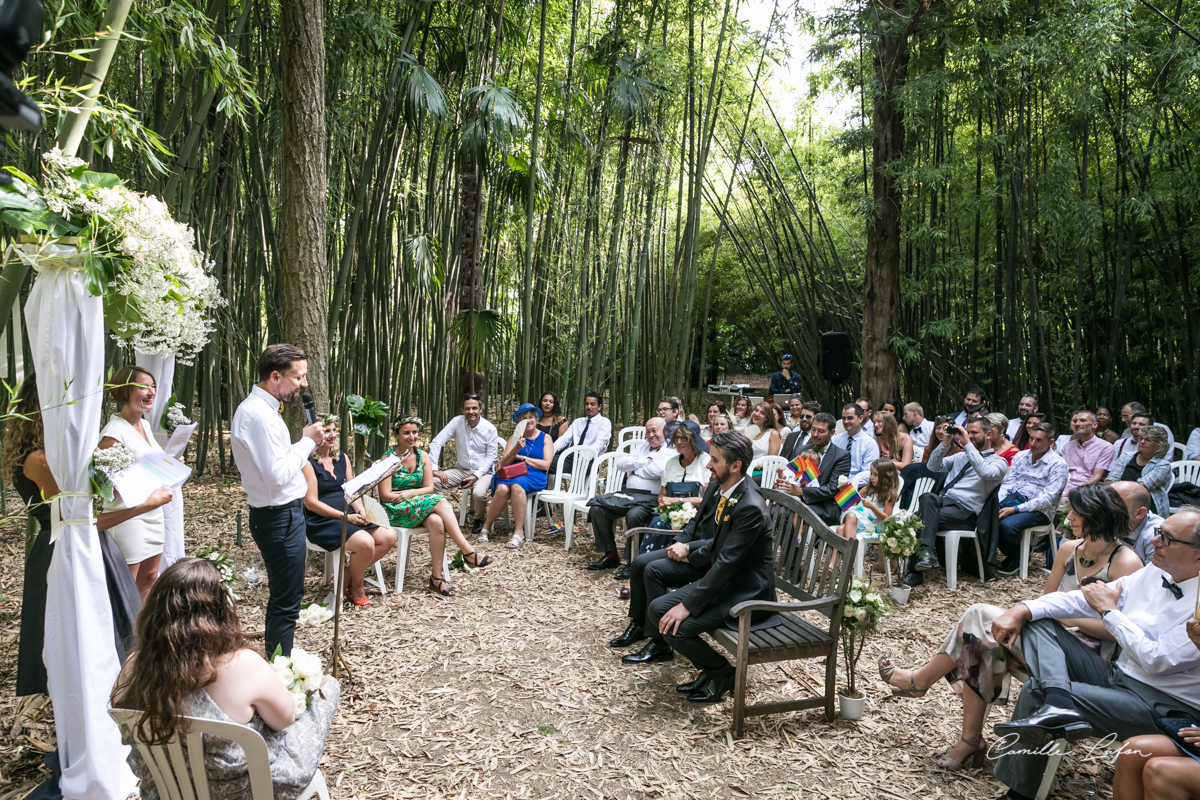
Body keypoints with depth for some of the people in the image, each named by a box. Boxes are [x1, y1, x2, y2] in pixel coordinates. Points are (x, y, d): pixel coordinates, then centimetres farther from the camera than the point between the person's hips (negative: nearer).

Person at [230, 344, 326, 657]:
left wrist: (307, 443, 5)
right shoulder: (259, 414, -22)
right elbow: (278, 474, -26)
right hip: (279, 517, -11)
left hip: (281, 514, 11)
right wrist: (307, 441, -15)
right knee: (286, 601, 0)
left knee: (281, 596, 21)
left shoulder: (261, 408, 11)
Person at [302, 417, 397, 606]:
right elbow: (311, 502, -14)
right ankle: (356, 586, 1)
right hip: (321, 521, -7)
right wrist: (345, 516, -18)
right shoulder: (308, 463, -10)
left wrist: (360, 511, -9)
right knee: (365, 543, -30)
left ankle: (347, 575, 4)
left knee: (389, 537, -11)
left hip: (349, 517, 7)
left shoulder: (342, 458, 12)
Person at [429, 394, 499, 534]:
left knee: (479, 493, -33)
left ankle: (478, 520, 1)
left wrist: (476, 476, -19)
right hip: (461, 469, 3)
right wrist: (435, 469, -18)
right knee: (432, 482, -21)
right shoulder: (457, 422, -7)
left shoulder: (490, 429, -10)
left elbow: (491, 457, -6)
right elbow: (436, 443, -10)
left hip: (483, 471, -2)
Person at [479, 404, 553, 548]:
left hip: (534, 477, -2)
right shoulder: (515, 437, 17)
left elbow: (545, 465, -1)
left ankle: (519, 533, -35)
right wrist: (516, 449, -9)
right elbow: (503, 463, 7)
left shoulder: (545, 438, 12)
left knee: (517, 486, -37)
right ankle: (486, 527, -17)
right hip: (511, 473, 2)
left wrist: (521, 457, 1)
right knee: (502, 489, -33)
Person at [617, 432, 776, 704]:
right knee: (649, 567, 2)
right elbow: (698, 522, 17)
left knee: (674, 624, -22)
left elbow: (726, 564, -29)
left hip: (742, 589, -9)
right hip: (714, 562, 9)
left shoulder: (749, 508, -28)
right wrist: (684, 544, -2)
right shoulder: (717, 486, -2)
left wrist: (687, 605, -28)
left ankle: (722, 673, 4)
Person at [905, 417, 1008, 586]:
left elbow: (985, 472, -17)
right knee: (928, 497, -31)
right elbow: (933, 466, 18)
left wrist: (968, 444, -14)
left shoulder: (998, 461, 7)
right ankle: (926, 553, -35)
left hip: (964, 510, -5)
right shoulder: (961, 456, 26)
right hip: (942, 500, 5)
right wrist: (945, 443, 7)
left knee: (920, 520, -29)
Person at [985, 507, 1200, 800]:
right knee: (1036, 621, -8)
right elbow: (1080, 600, 1)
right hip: (1117, 677, 8)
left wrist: (1109, 610, -11)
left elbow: (1156, 661, -23)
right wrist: (1021, 610, -12)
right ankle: (1059, 705, -28)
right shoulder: (1154, 573, 2)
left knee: (1036, 690, -21)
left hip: (1164, 704, -8)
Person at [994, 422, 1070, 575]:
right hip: (1013, 498, 5)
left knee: (1006, 525, -33)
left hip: (1038, 510, -5)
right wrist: (997, 503, -9)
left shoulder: (1057, 464, -9)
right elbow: (1007, 483, 10)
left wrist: (1015, 509, -22)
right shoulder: (1020, 456, 10)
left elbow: (1046, 499, -15)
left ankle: (1017, 558, -1)